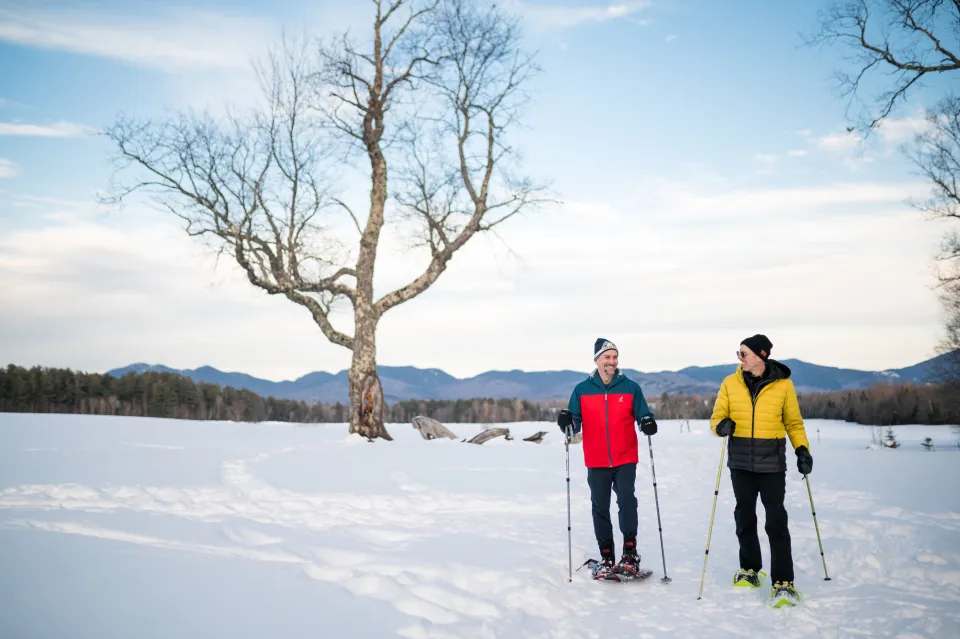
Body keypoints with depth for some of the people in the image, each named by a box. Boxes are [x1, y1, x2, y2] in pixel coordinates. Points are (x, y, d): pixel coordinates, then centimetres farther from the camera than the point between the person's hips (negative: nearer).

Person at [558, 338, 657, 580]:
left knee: (627, 501, -14)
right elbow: (575, 425, 5)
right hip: (596, 462, 1)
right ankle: (606, 558, 14)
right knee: (600, 508, 5)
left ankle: (630, 552, -1)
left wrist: (647, 423, -16)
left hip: (625, 460, -1)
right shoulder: (582, 390, 5)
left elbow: (642, 415, 6)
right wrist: (567, 422, -17)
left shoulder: (630, 388, 3)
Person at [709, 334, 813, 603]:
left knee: (776, 521, -5)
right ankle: (750, 569, 29)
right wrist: (721, 426, -17)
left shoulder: (783, 384, -1)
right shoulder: (730, 383, 3)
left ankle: (783, 582, -1)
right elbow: (717, 417, 6)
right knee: (744, 517, 13)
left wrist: (802, 448, -5)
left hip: (772, 463, -3)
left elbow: (793, 422, 8)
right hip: (741, 463, 3)